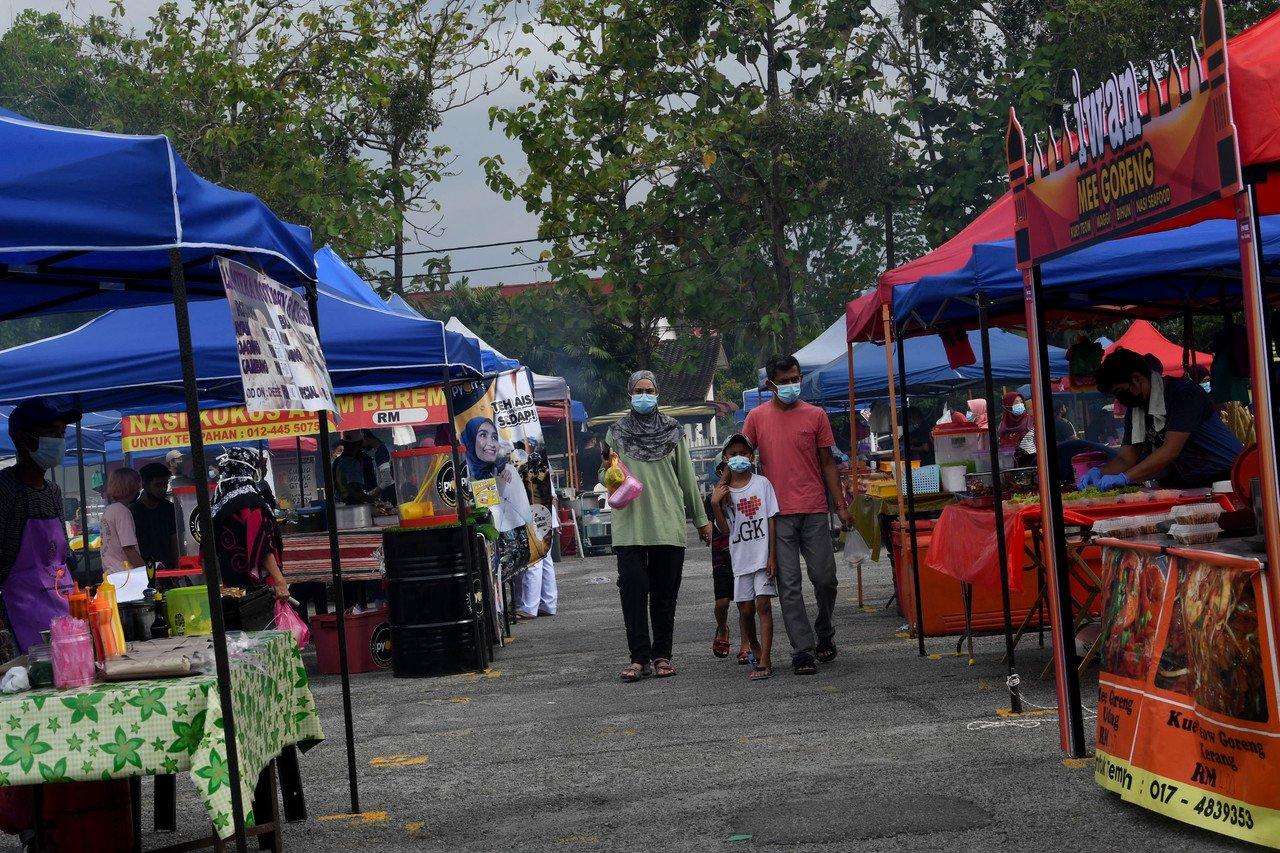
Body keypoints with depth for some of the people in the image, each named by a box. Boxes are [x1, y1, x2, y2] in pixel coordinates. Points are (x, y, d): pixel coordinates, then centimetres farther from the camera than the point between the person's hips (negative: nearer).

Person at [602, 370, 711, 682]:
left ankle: (662, 655, 9)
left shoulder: (672, 431, 10)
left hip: (668, 524, 1)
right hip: (629, 525, -1)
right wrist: (608, 468, -12)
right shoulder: (617, 433, 9)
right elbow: (604, 478, 12)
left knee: (665, 593, 2)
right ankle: (640, 657, -5)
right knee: (632, 589, -7)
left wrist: (701, 518, 14)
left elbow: (686, 477, 14)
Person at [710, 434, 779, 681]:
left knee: (763, 606, -8)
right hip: (740, 557, 3)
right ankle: (756, 650, 30)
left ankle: (764, 661, -11)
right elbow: (725, 529, 1)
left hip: (763, 556, -3)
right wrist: (715, 505, -13)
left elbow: (771, 521, -3)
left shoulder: (762, 484, -2)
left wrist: (772, 556, -8)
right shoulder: (724, 491, 5)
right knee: (745, 610, 7)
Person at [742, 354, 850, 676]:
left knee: (825, 578, 1)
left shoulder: (815, 416, 7)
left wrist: (841, 505, 5)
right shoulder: (757, 417, 6)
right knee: (789, 586, -2)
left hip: (814, 511, 1)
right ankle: (803, 650, 1)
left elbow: (827, 463, 10)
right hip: (777, 514, -1)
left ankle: (824, 634, 26)